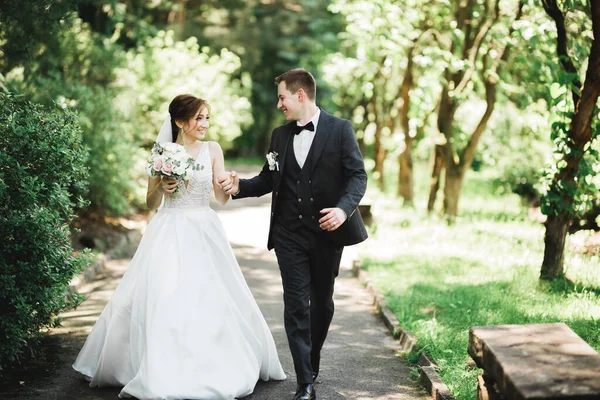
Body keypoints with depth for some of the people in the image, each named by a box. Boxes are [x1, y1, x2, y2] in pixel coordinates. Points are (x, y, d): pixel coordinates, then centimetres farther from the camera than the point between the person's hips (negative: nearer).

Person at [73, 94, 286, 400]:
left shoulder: (212, 150, 4)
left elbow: (222, 198, 0)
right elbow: (151, 203, 7)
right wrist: (161, 187, -14)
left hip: (204, 233, 1)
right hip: (169, 234, -1)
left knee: (211, 300, 0)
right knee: (161, 301, -7)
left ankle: (211, 368, 16)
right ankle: (161, 372, 3)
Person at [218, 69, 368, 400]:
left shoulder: (340, 129, -3)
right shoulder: (280, 135, 10)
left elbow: (357, 175, -7)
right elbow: (268, 179, 13)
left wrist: (344, 208, -23)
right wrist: (240, 186, -6)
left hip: (327, 232, -2)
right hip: (289, 234, 2)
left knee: (322, 302, 13)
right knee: (296, 305, -5)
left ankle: (312, 363, 34)